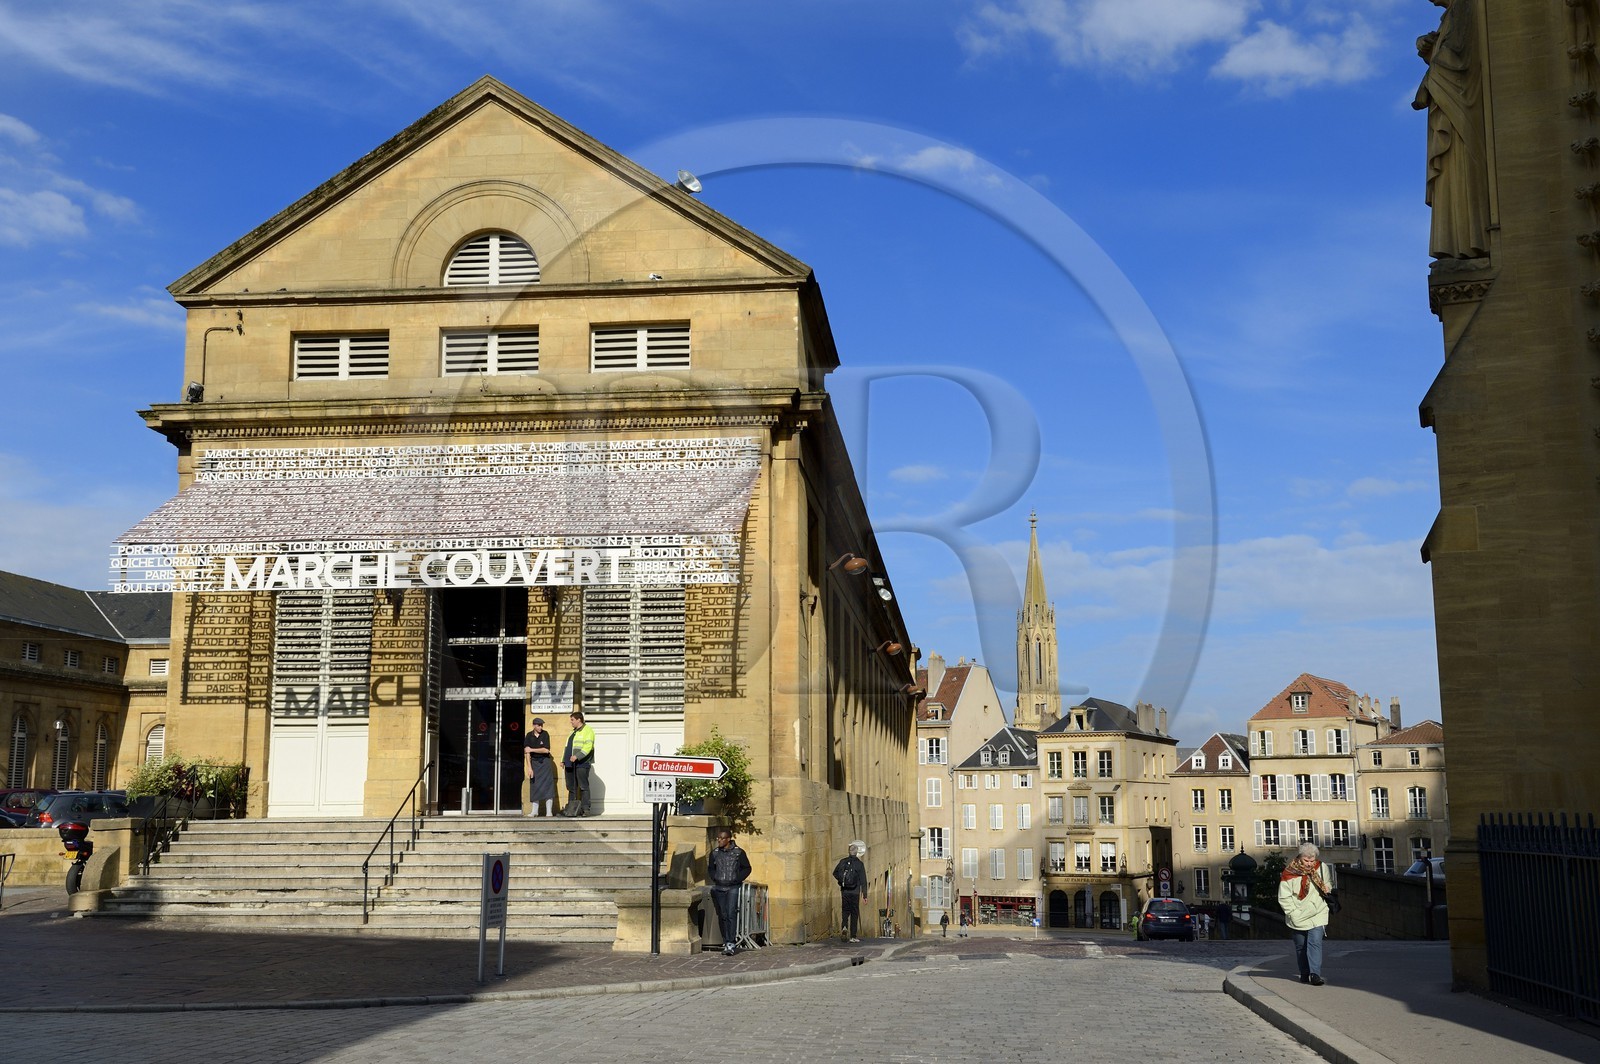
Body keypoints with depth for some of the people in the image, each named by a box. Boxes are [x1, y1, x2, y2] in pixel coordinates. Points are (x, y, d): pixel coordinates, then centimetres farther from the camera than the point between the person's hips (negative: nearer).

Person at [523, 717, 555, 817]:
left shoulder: (545, 734, -4)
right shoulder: (529, 736, -2)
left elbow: (546, 750, -10)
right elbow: (527, 753, -5)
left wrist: (531, 750, -9)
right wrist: (529, 768, -12)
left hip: (545, 761, -1)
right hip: (534, 762, 1)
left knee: (548, 786, -7)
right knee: (534, 787, 2)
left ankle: (549, 811, -7)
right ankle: (534, 811, 8)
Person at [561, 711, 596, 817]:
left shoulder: (587, 731, -6)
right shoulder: (573, 732, 23)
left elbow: (587, 747, -17)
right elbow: (567, 747, 28)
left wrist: (577, 756, -26)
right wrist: (563, 760, 19)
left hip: (581, 764, -9)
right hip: (570, 764, 9)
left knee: (583, 786, -8)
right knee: (571, 787, 9)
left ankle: (586, 809, -8)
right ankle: (570, 809, 13)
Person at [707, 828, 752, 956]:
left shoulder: (738, 852, -2)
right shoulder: (715, 853, 8)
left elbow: (747, 868, 6)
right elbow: (710, 868, 21)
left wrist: (737, 879, -6)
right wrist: (715, 878, 4)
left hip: (733, 888, -4)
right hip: (719, 888, 4)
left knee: (731, 914, -14)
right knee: (722, 915, 4)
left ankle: (731, 943, -16)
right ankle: (726, 942, 12)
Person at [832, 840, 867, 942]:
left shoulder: (843, 861, 2)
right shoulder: (859, 864, -6)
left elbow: (835, 873, 9)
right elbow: (863, 880, -6)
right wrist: (865, 894, -3)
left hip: (844, 891, 2)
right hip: (855, 892, -2)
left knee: (846, 911, 14)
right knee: (854, 913, 6)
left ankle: (845, 926, -14)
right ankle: (853, 936, 6)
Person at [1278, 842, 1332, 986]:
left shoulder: (1321, 868, -2)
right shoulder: (1289, 874, -11)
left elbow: (1327, 886, 19)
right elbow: (1284, 898, -7)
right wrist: (1294, 913, -13)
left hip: (1317, 915, 0)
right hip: (1297, 919, 0)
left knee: (1315, 943, -16)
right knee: (1300, 947, 11)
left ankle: (1315, 974, -20)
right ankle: (1304, 974, 26)